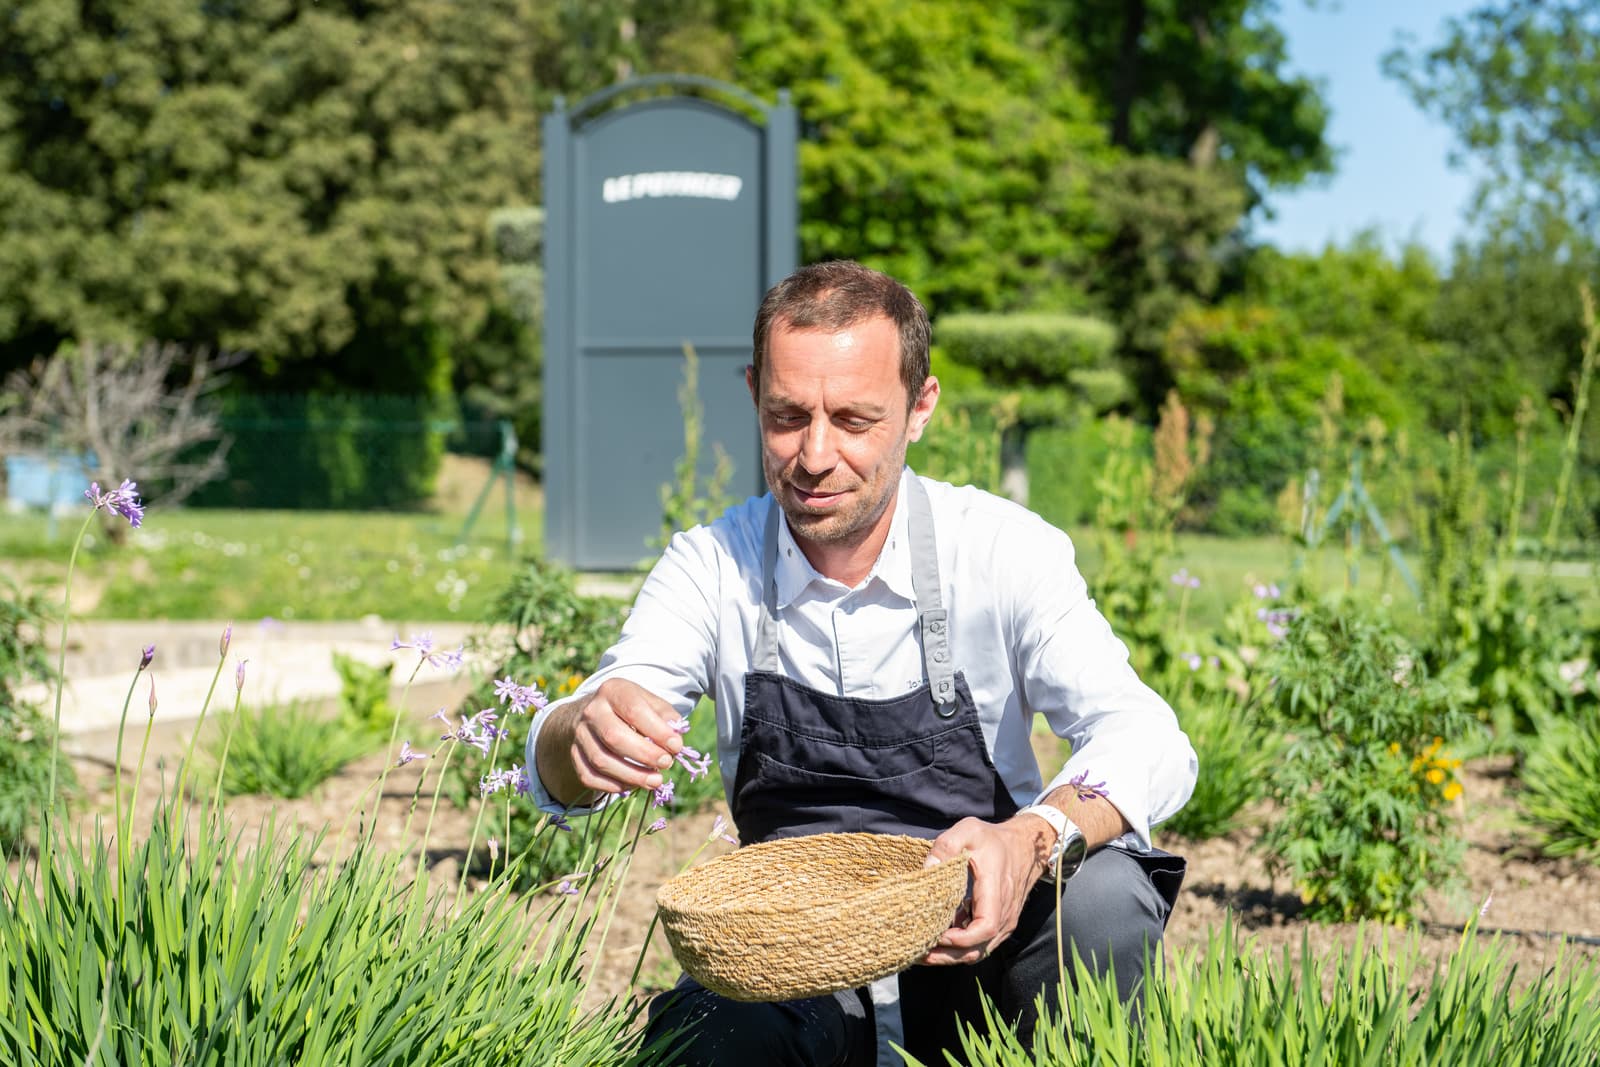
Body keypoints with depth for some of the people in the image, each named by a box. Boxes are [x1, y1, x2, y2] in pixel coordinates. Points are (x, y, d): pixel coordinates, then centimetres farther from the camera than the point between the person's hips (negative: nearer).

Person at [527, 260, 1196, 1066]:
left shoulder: (1002, 549, -10)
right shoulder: (714, 566, -4)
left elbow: (1149, 743, -21)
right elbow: (556, 775, -13)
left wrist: (1034, 839, -43)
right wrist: (586, 733, -39)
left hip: (976, 940, 0)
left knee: (1104, 894, -32)